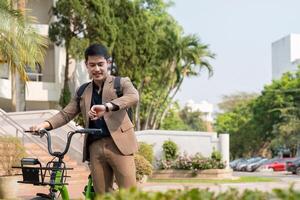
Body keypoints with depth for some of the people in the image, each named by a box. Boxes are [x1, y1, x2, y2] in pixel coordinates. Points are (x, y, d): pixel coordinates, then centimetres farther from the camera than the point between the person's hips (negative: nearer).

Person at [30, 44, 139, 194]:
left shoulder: (121, 82, 5)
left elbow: (133, 97, -16)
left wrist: (106, 106, -32)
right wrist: (46, 124, -8)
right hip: (95, 148, 4)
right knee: (102, 194, 4)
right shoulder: (83, 92, 18)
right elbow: (66, 113, 12)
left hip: (119, 145, -4)